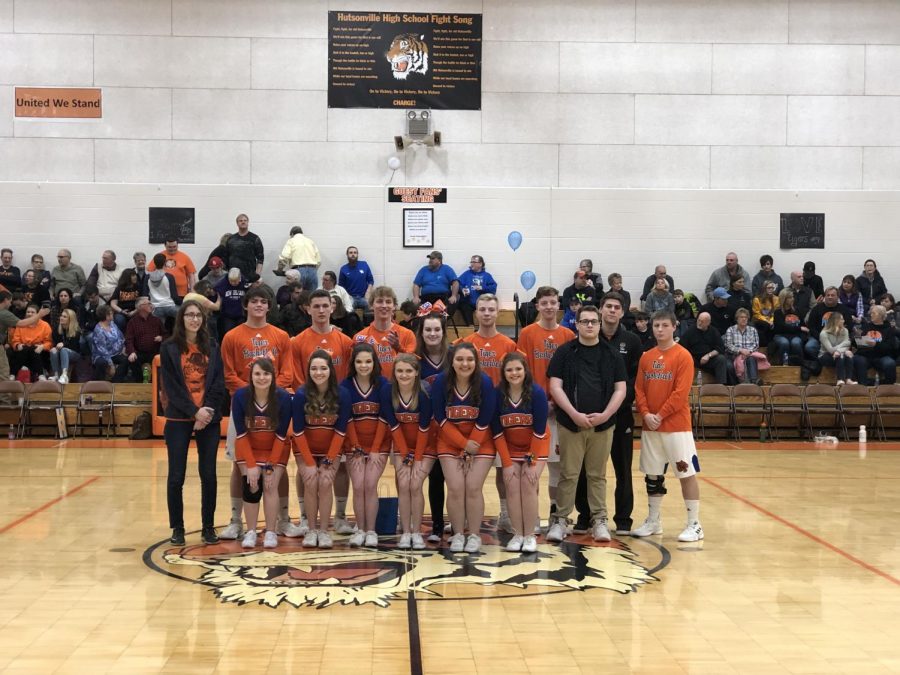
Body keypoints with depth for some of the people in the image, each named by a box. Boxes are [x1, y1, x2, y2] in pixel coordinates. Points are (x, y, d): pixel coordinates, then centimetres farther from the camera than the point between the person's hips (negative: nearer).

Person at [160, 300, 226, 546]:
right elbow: (171, 386, -5)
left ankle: (208, 527, 13)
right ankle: (177, 528, 13)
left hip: (209, 418, 2)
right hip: (179, 419, -2)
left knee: (208, 474, 3)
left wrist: (208, 410, -11)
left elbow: (219, 383, 3)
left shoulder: (212, 347, 8)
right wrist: (194, 411, -13)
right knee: (176, 476, 1)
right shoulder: (169, 347, 1)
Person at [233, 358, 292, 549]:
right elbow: (241, 433, -13)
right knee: (251, 487, -9)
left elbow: (281, 436, -15)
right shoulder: (240, 396, -20)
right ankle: (250, 532, 3)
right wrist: (251, 465, -16)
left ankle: (270, 532, -1)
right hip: (248, 449, 1)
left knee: (270, 486, -11)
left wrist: (271, 466, -16)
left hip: (276, 449, -1)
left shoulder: (283, 397, -22)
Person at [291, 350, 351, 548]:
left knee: (325, 483, -15)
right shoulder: (301, 395, -18)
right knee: (311, 484, -14)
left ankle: (324, 531, -3)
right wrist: (310, 463, -14)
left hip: (331, 449, 0)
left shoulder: (342, 394, -16)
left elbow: (340, 431, -10)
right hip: (305, 449, 0)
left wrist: (328, 461, -12)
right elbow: (298, 432, -12)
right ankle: (311, 530, 0)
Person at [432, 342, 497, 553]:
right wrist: (464, 444, -14)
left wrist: (470, 447, -11)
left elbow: (484, 421, -11)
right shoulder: (441, 382, -14)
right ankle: (458, 535, 8)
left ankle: (474, 535, 6)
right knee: (455, 488, -7)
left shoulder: (485, 382, -17)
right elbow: (440, 418, -9)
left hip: (480, 441, -1)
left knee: (473, 487, -8)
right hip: (449, 440, 1)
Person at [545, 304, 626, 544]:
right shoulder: (565, 352, 2)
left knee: (597, 475, 9)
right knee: (568, 474, 2)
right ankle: (561, 519, 10)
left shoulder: (612, 353, 7)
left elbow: (620, 388, 5)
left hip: (603, 424, 1)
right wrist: (574, 414, -13)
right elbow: (555, 386, -3)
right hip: (571, 423, -1)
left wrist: (605, 414, -9)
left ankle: (599, 520, 16)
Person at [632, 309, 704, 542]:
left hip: (676, 426, -5)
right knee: (653, 475, 12)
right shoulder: (646, 357, 10)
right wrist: (646, 414, -8)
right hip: (650, 426, 6)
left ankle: (694, 524, 3)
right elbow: (639, 389, 8)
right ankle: (653, 521, 24)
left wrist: (660, 415, -15)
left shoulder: (682, 356, -7)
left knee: (686, 473, -3)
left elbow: (681, 393, -13)